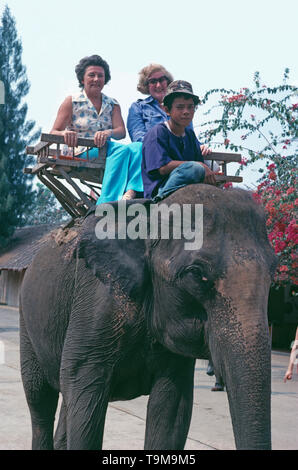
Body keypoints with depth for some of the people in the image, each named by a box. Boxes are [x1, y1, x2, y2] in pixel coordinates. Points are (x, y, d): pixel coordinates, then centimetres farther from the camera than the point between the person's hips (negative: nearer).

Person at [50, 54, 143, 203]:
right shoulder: (71, 102, 10)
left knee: (138, 147, -30)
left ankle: (130, 193, -56)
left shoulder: (112, 104, 20)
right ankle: (107, 203, -50)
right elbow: (54, 133, 3)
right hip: (80, 153, -4)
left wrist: (108, 133, -22)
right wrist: (65, 134, -23)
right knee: (122, 150, -34)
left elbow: (121, 131, 4)